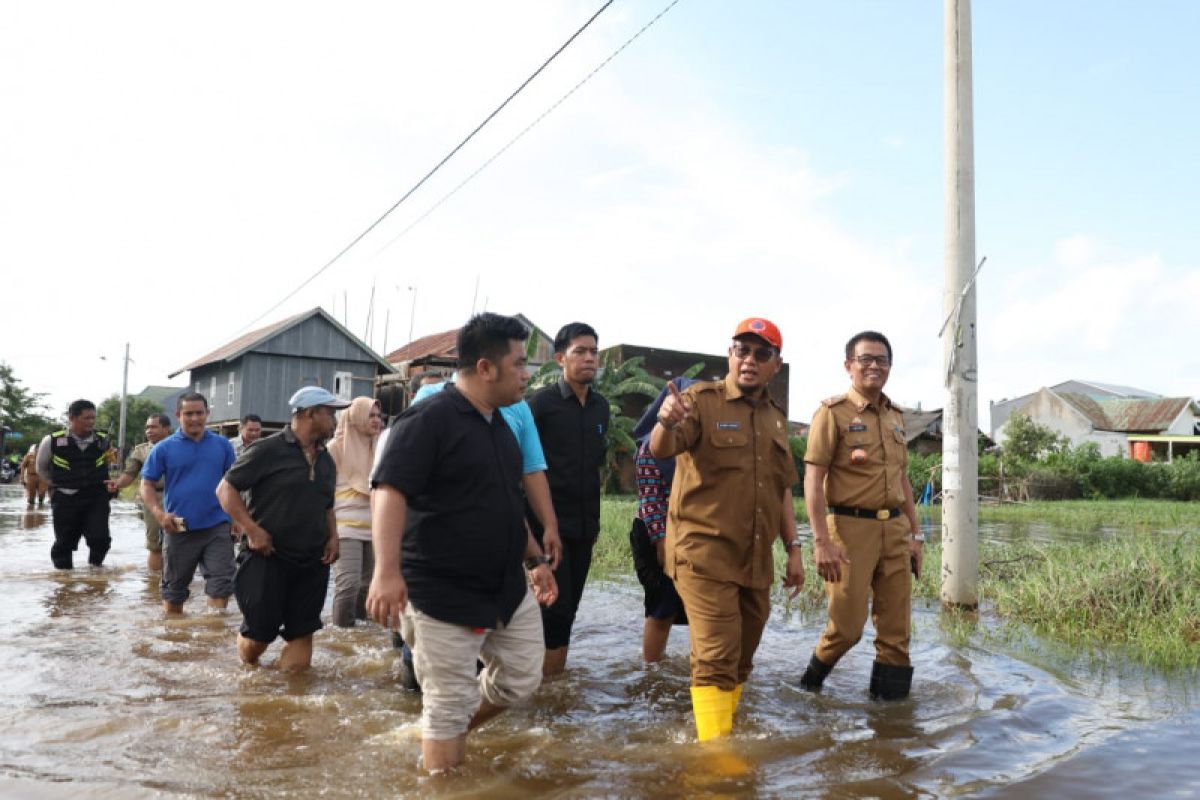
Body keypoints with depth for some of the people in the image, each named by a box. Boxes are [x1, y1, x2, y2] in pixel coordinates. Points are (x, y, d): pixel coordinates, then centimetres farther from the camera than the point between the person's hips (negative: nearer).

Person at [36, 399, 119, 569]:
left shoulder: (102, 442, 0)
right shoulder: (52, 441, -8)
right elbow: (42, 468, 11)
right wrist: (59, 485, 9)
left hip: (96, 499, 1)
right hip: (65, 499, -1)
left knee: (100, 538, -12)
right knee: (64, 543, 8)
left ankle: (95, 565, 15)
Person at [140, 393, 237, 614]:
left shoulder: (222, 445, 5)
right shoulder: (164, 448, 0)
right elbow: (147, 485, 2)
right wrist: (159, 513, -14)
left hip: (217, 527, 0)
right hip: (179, 529, 0)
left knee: (221, 583, -6)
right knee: (174, 588, 14)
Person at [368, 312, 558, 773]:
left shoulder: (499, 424, 12)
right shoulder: (429, 420, -16)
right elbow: (390, 491, -25)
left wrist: (535, 558, 19)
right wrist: (387, 570, -37)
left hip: (508, 588, 8)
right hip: (444, 594, -8)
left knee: (521, 681, 15)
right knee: (449, 705, 2)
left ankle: (453, 732, 37)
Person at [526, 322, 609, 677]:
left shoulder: (601, 406, 9)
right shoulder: (542, 402, -8)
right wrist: (526, 517, -9)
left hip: (584, 524, 6)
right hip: (549, 523, -6)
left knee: (568, 607, 12)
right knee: (555, 607, -6)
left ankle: (555, 676, 23)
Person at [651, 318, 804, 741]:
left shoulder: (775, 418, 15)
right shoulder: (701, 400, -5)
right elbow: (661, 451, -23)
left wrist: (793, 550, 13)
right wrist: (667, 423, -45)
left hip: (756, 560, 7)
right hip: (705, 554, -6)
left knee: (741, 660, 15)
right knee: (716, 659, -9)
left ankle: (725, 734, 30)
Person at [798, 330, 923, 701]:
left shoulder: (895, 417, 15)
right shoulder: (833, 412, -6)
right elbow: (813, 480, -11)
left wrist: (915, 534, 16)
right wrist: (822, 541, -18)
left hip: (895, 530, 6)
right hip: (851, 528, -6)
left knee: (896, 628, 8)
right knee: (847, 625, -1)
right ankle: (811, 680, 24)